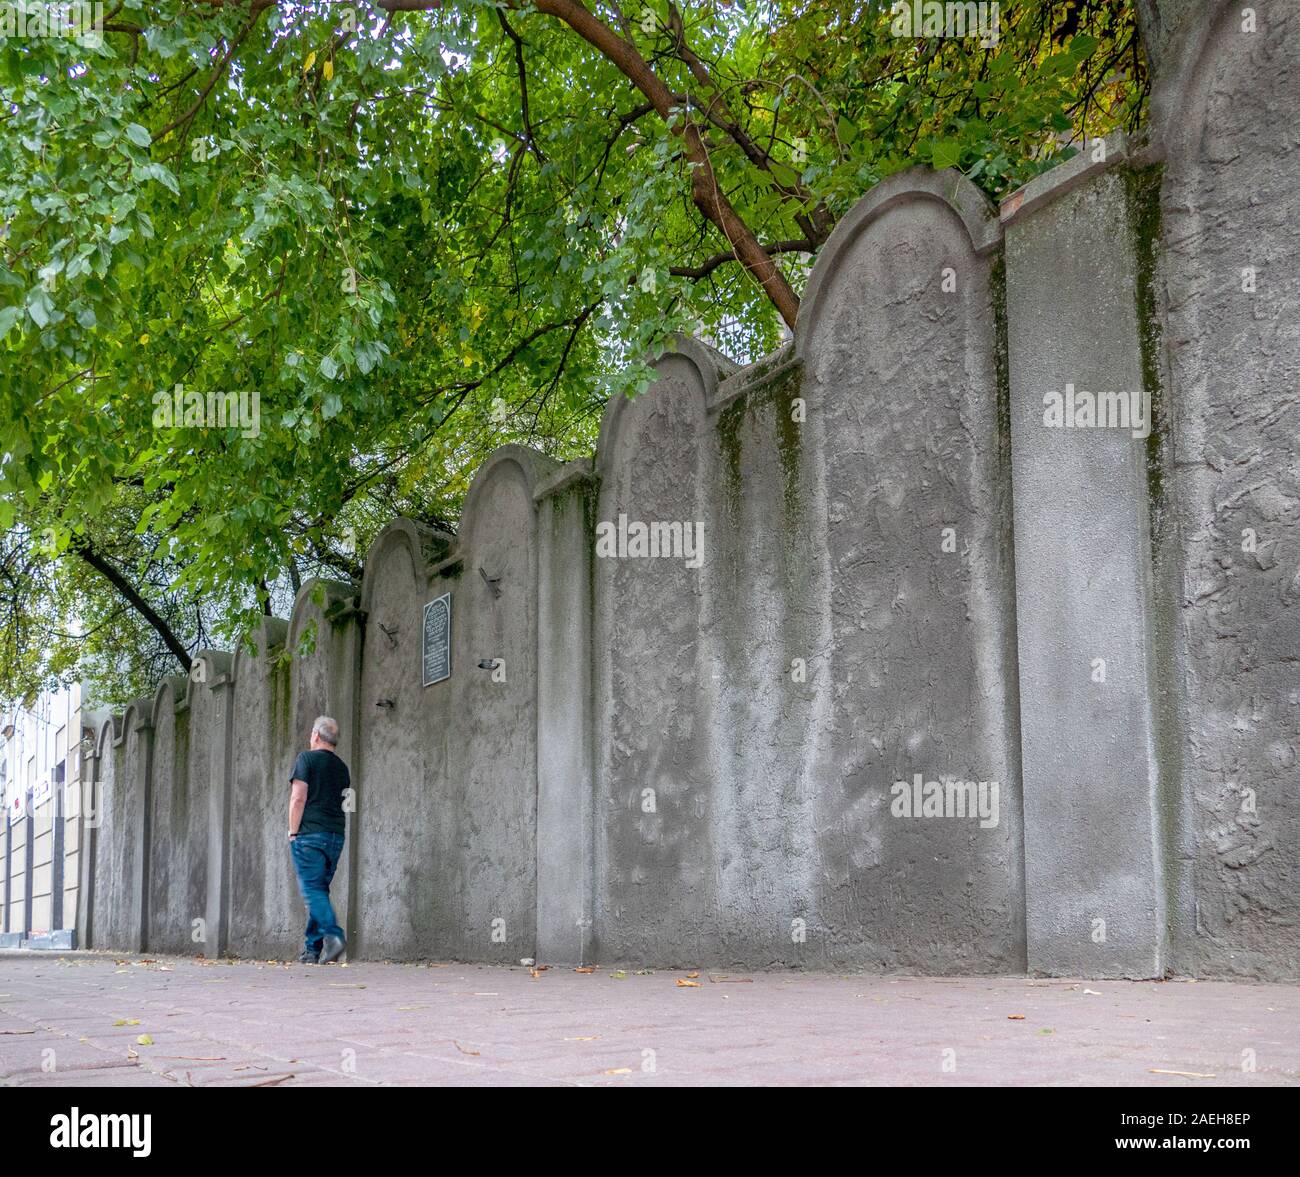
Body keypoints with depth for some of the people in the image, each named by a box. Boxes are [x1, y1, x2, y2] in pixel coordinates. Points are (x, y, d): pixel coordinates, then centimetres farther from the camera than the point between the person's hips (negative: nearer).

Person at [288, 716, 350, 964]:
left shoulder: (307, 759, -2)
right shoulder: (342, 767, 17)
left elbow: (298, 798, -9)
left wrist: (293, 832, -4)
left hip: (310, 834, -6)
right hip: (336, 836, 6)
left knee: (312, 890, -8)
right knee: (320, 891, 10)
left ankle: (333, 935, -25)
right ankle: (312, 949, 8)